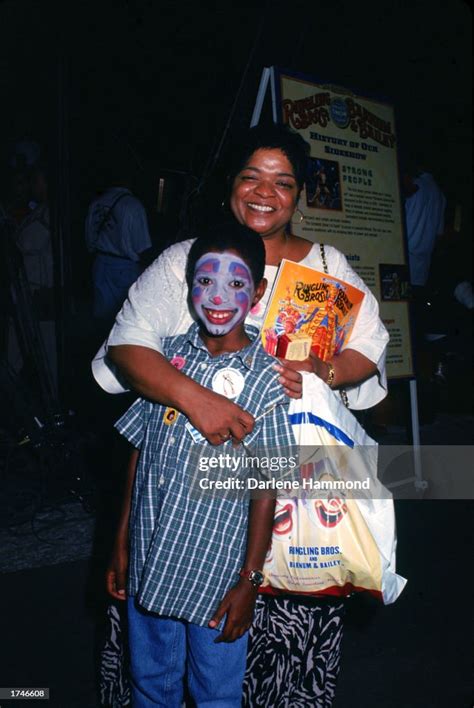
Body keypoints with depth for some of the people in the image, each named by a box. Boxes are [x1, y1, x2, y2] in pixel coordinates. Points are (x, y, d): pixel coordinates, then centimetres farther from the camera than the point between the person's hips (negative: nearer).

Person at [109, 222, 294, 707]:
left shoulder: (265, 380, -13)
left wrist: (250, 580, -8)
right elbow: (138, 452, 3)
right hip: (148, 561, 4)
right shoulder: (167, 354, -3)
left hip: (217, 573, -3)